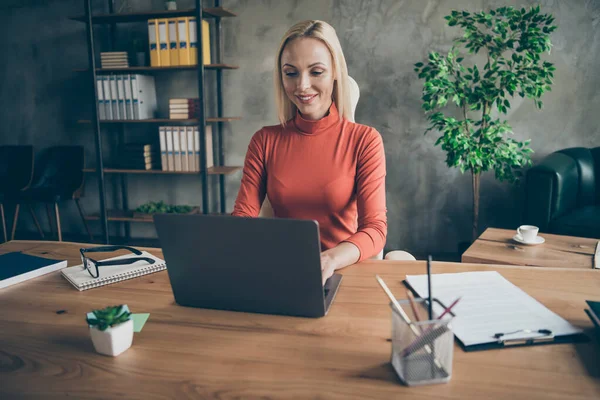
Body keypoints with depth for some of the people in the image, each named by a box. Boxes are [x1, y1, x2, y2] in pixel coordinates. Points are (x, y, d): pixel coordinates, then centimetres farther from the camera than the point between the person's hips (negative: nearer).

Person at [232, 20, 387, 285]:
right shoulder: (264, 141, 3)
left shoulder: (364, 140, -5)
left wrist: (330, 260, -32)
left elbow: (375, 228, -12)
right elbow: (243, 215, -1)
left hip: (340, 273, -1)